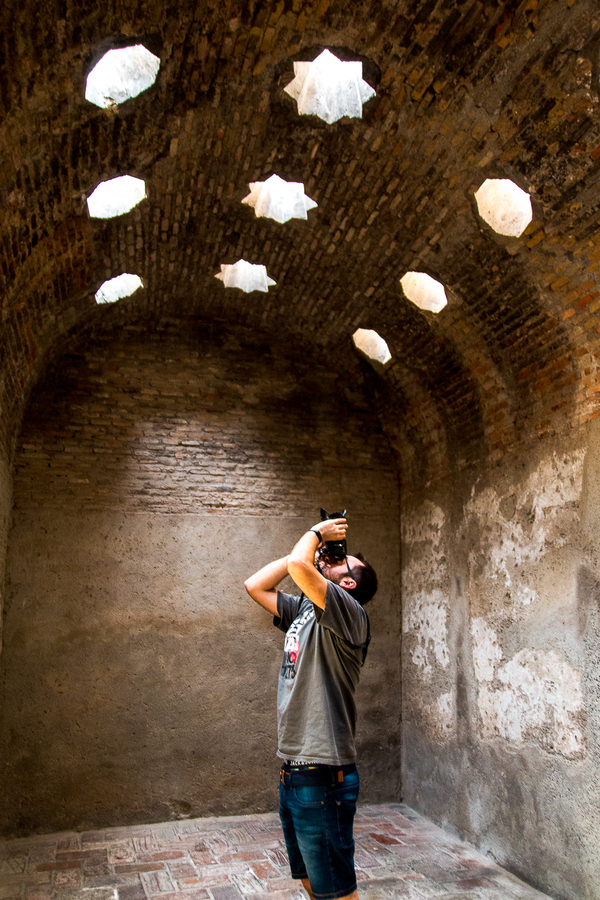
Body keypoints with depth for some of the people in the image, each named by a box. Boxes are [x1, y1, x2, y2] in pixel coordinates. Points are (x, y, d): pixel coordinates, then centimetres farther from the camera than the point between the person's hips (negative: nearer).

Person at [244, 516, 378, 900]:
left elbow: (299, 567, -30)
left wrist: (316, 532, -9)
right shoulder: (303, 610, 11)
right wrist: (316, 543, 9)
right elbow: (255, 585, 14)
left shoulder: (349, 613, -15)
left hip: (323, 777, -8)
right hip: (293, 772, 9)